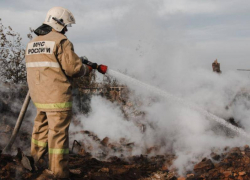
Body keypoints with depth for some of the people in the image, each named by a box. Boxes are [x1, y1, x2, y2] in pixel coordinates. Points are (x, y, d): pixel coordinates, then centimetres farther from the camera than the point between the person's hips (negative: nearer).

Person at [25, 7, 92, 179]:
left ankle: (36, 163, 32)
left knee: (41, 128, 21)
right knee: (58, 133, -2)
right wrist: (86, 69, 5)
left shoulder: (33, 43, 12)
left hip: (38, 96, 8)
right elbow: (73, 67, -16)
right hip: (57, 97, -8)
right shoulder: (61, 41, -12)